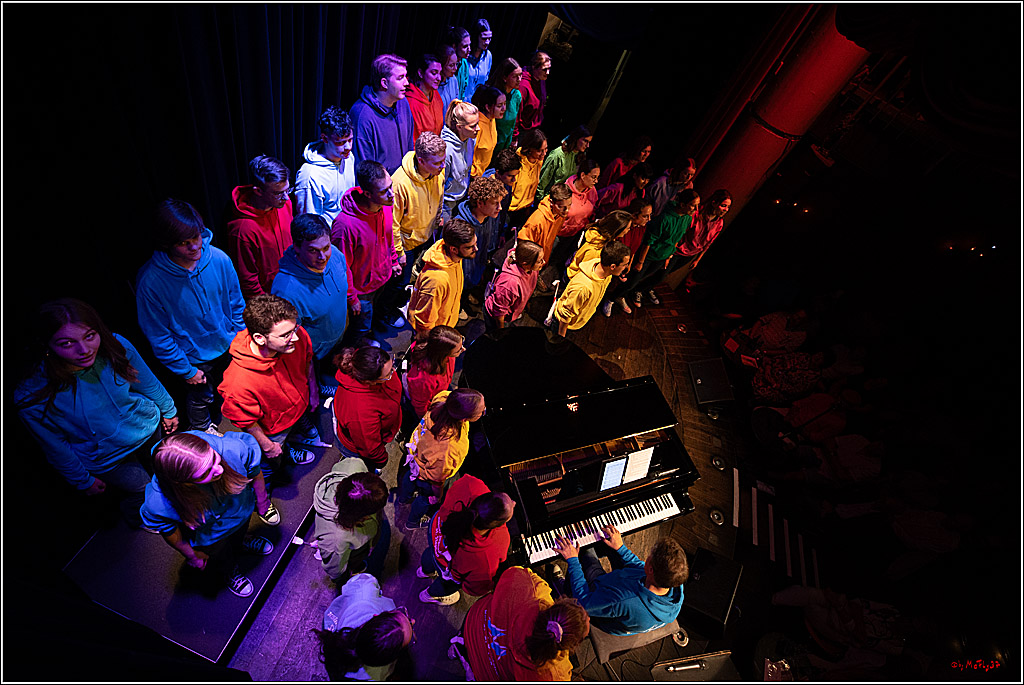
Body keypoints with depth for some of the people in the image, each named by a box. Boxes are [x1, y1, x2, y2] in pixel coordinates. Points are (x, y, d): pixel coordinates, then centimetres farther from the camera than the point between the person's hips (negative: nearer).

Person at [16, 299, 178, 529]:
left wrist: (168, 412, 9)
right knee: (145, 492, 17)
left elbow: (148, 383, -6)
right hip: (109, 461, -2)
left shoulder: (117, 347, -28)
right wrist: (84, 481, -1)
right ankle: (135, 517, 53)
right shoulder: (32, 398, -32)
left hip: (148, 426, 2)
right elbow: (55, 447, -14)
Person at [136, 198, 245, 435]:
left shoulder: (218, 259, -20)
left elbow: (236, 304, -4)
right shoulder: (150, 281, -27)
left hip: (229, 345, 2)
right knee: (201, 396, 23)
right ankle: (201, 429, 55)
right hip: (194, 357, -2)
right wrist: (185, 370, -10)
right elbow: (158, 335, -15)